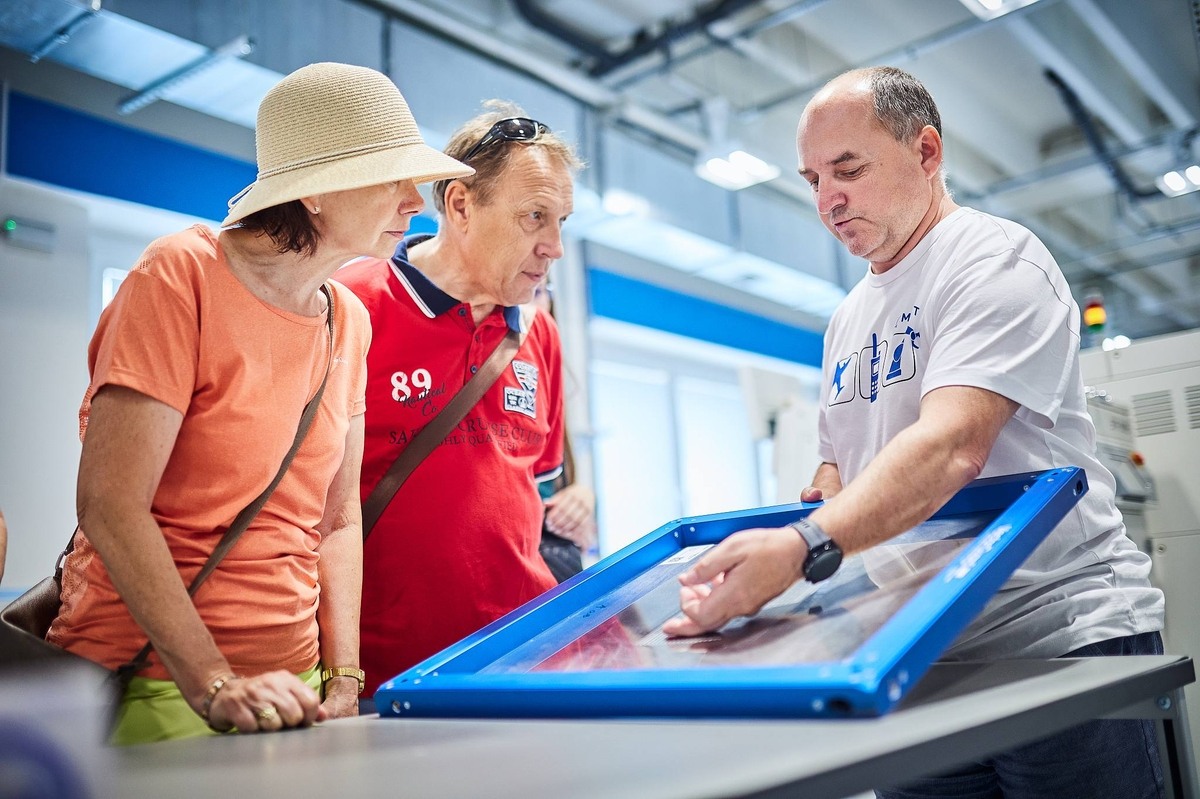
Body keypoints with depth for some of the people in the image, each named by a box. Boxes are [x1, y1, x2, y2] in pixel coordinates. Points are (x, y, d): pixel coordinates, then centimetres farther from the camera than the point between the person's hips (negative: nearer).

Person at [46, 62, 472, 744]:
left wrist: (343, 679, -4)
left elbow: (338, 521, 6)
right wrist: (216, 686, -23)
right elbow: (110, 504, -18)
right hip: (151, 681, -5)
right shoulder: (182, 274, -12)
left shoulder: (349, 321, 6)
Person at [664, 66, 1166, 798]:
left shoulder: (995, 258, -10)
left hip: (1064, 637, -6)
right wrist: (767, 553, 0)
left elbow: (952, 445, -26)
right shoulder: (848, 320, 14)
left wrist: (803, 548, -37)